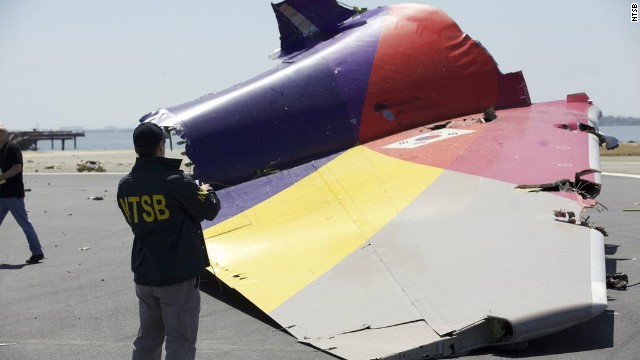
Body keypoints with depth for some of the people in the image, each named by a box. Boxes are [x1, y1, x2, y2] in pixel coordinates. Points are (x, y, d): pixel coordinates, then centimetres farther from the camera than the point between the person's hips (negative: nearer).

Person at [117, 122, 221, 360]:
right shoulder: (176, 181, -17)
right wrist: (207, 192, 17)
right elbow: (209, 211, -6)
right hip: (178, 274, -6)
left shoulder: (125, 186, 3)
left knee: (147, 339, 18)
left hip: (143, 274, 6)